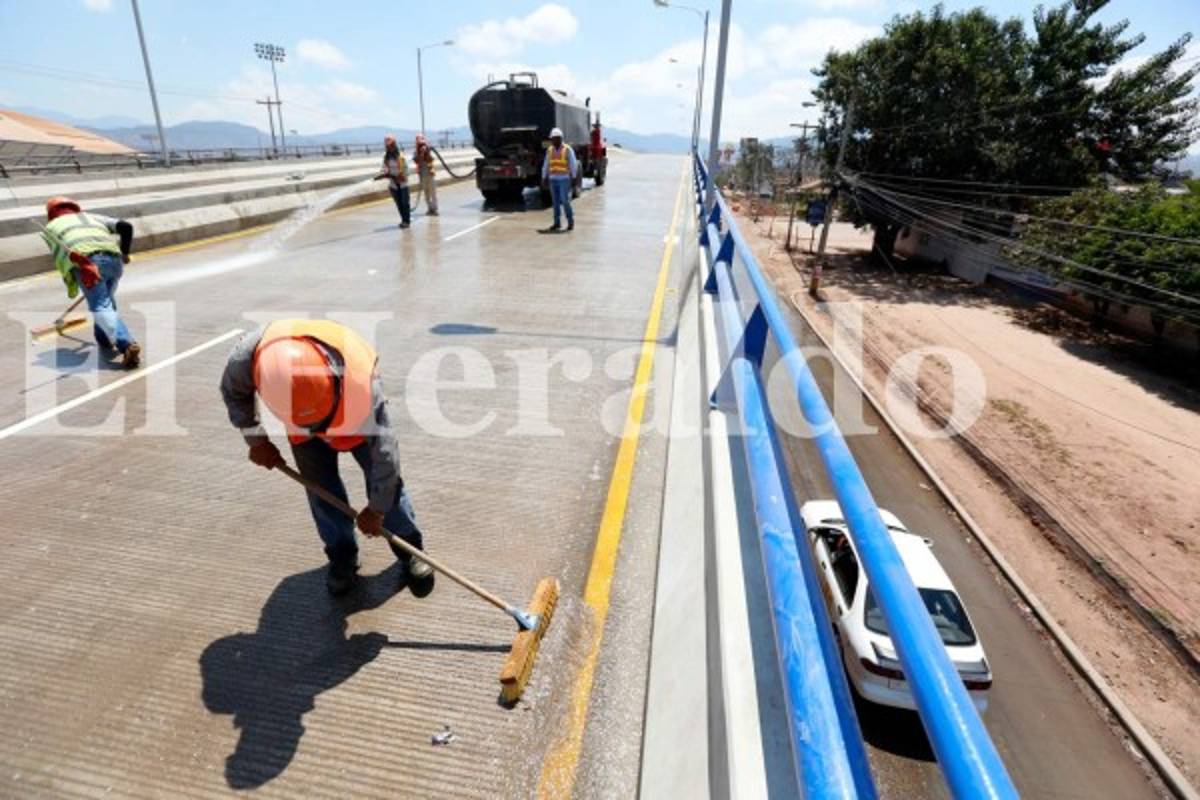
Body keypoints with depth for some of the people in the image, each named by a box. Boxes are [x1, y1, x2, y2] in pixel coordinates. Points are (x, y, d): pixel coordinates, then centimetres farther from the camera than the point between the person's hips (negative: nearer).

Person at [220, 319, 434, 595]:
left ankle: (409, 549, 13)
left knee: (385, 476, -6)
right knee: (320, 485, -5)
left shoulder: (362, 380, -46)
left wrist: (376, 509, -20)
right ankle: (342, 557, 15)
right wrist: (256, 440, -6)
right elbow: (233, 392, -9)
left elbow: (385, 453, -32)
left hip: (357, 407, -2)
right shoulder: (247, 358, -39)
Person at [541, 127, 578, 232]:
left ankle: (571, 222, 2)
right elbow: (546, 165, 15)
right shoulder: (549, 150, 11)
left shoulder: (568, 150, -2)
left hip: (564, 179, -4)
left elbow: (573, 165, -3)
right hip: (553, 179, 5)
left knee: (565, 201, -9)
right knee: (555, 202, 5)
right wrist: (544, 177, 10)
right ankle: (557, 223, 12)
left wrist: (573, 178, -8)